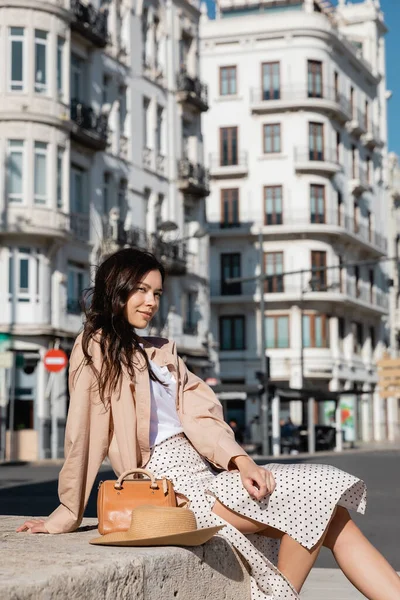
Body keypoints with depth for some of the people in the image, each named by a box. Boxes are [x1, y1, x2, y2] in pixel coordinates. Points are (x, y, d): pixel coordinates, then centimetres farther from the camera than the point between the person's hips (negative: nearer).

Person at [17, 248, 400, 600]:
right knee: (315, 501, -16)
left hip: (206, 469, 7)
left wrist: (241, 461, -9)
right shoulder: (96, 347, 0)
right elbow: (83, 434, -7)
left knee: (333, 519, -9)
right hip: (172, 481, -7)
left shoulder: (163, 353, 23)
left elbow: (198, 416, 8)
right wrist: (67, 516, -9)